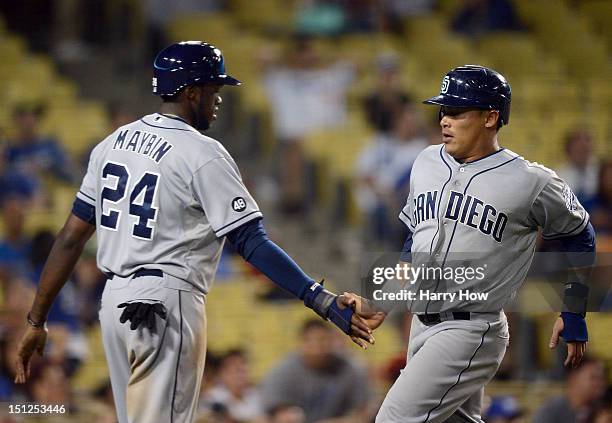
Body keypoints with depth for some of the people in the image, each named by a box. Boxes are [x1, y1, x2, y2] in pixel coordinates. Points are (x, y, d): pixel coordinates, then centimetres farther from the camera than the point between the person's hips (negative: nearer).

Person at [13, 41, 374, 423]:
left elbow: (71, 237, 9)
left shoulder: (114, 143, 10)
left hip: (114, 301, 8)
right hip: (169, 305, -8)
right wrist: (322, 301, -20)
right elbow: (252, 243, -17)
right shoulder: (203, 154, -10)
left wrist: (37, 321, 12)